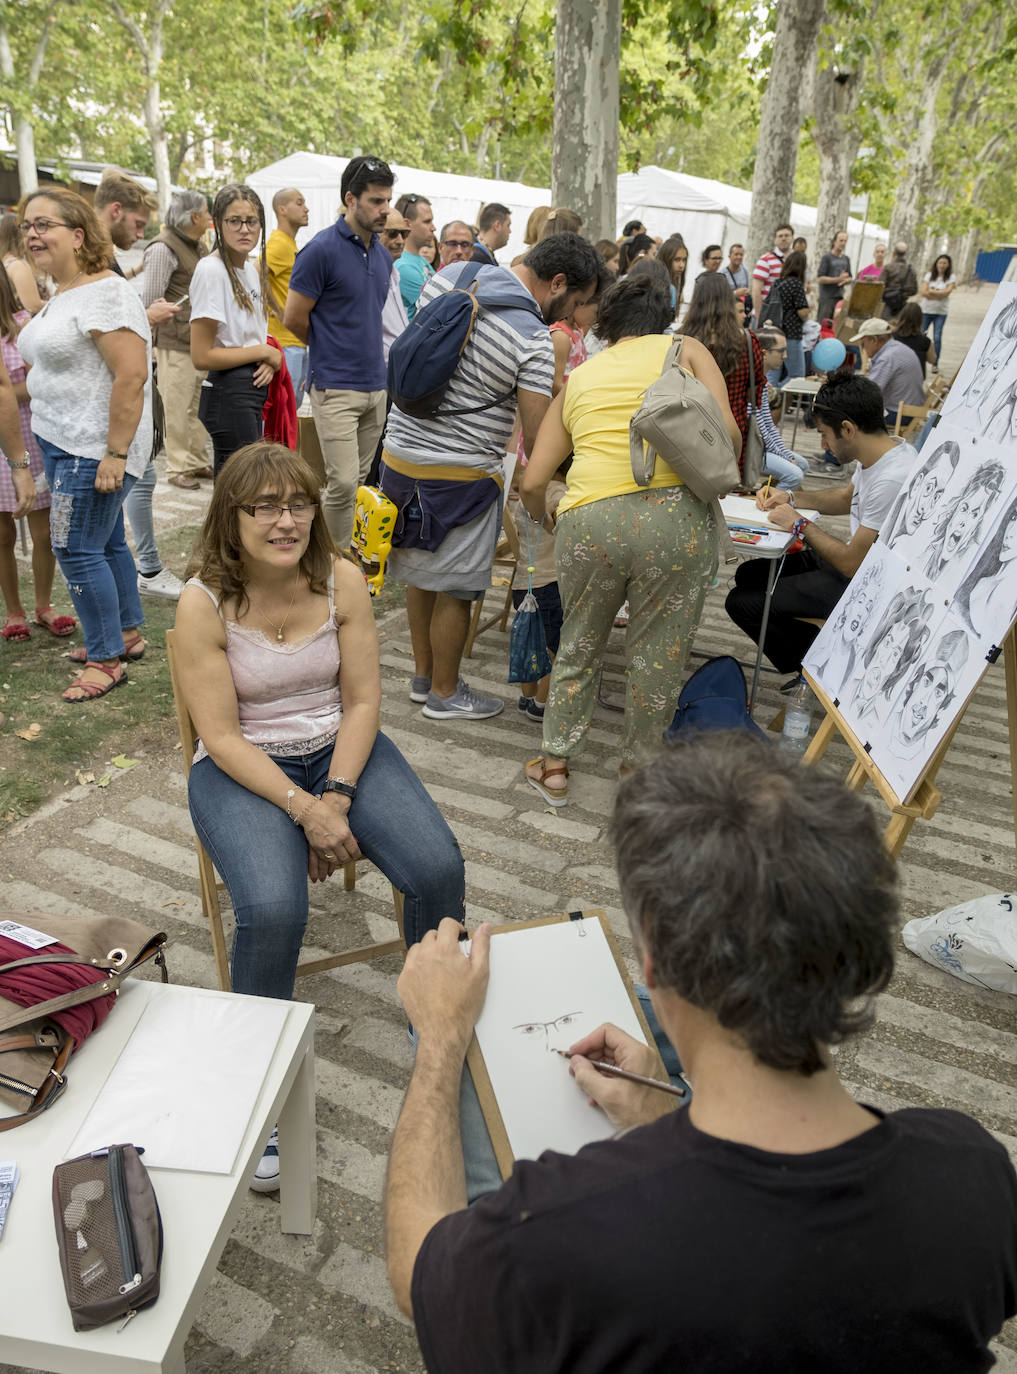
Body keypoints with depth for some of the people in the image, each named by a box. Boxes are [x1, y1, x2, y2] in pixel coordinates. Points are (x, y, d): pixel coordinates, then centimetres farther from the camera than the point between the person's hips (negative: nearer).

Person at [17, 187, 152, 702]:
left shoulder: (104, 293, -16)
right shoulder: (62, 294, 15)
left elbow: (132, 375, -24)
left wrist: (115, 453, -26)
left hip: (92, 450, -10)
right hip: (63, 442, 10)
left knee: (77, 549, -6)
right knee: (106, 542, 16)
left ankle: (105, 659, 6)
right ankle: (128, 632, 30)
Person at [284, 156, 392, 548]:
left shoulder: (383, 255, 13)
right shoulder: (322, 250, -10)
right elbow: (294, 318, -6)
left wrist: (361, 347, 15)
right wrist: (331, 349, 7)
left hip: (376, 384, 7)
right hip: (336, 387, -7)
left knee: (357, 482, 12)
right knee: (343, 483, -10)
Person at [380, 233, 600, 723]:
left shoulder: (448, 276, 3)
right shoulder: (535, 342, -18)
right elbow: (536, 441, -17)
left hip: (398, 450, 8)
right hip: (459, 475, -8)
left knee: (419, 571, 21)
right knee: (455, 589, 8)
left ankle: (423, 676, 37)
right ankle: (445, 694, 25)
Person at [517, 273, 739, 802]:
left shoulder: (578, 377, 22)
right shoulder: (685, 349, 16)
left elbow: (532, 483, 14)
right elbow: (726, 433, 1)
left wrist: (543, 523, 34)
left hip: (590, 519, 2)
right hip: (674, 512, -2)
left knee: (579, 645, 21)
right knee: (658, 655, 13)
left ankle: (554, 766, 28)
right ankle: (636, 769, 27)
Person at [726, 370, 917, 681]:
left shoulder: (891, 480, -31)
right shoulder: (884, 450, 0)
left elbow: (852, 564, -26)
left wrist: (800, 525, -13)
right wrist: (789, 497, 7)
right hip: (856, 561, 10)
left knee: (742, 602, -10)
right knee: (748, 574, 15)